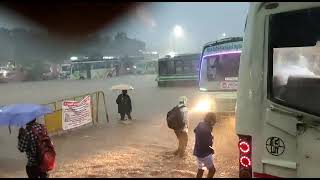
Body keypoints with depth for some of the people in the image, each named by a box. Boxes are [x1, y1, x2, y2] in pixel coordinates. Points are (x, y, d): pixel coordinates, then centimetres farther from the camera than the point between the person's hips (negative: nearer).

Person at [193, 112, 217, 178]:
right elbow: (207, 144, -26)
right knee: (212, 170, 8)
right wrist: (211, 150, -5)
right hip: (204, 153, -9)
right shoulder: (206, 129, -27)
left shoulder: (200, 125, 0)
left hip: (198, 152, 9)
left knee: (200, 170, 18)